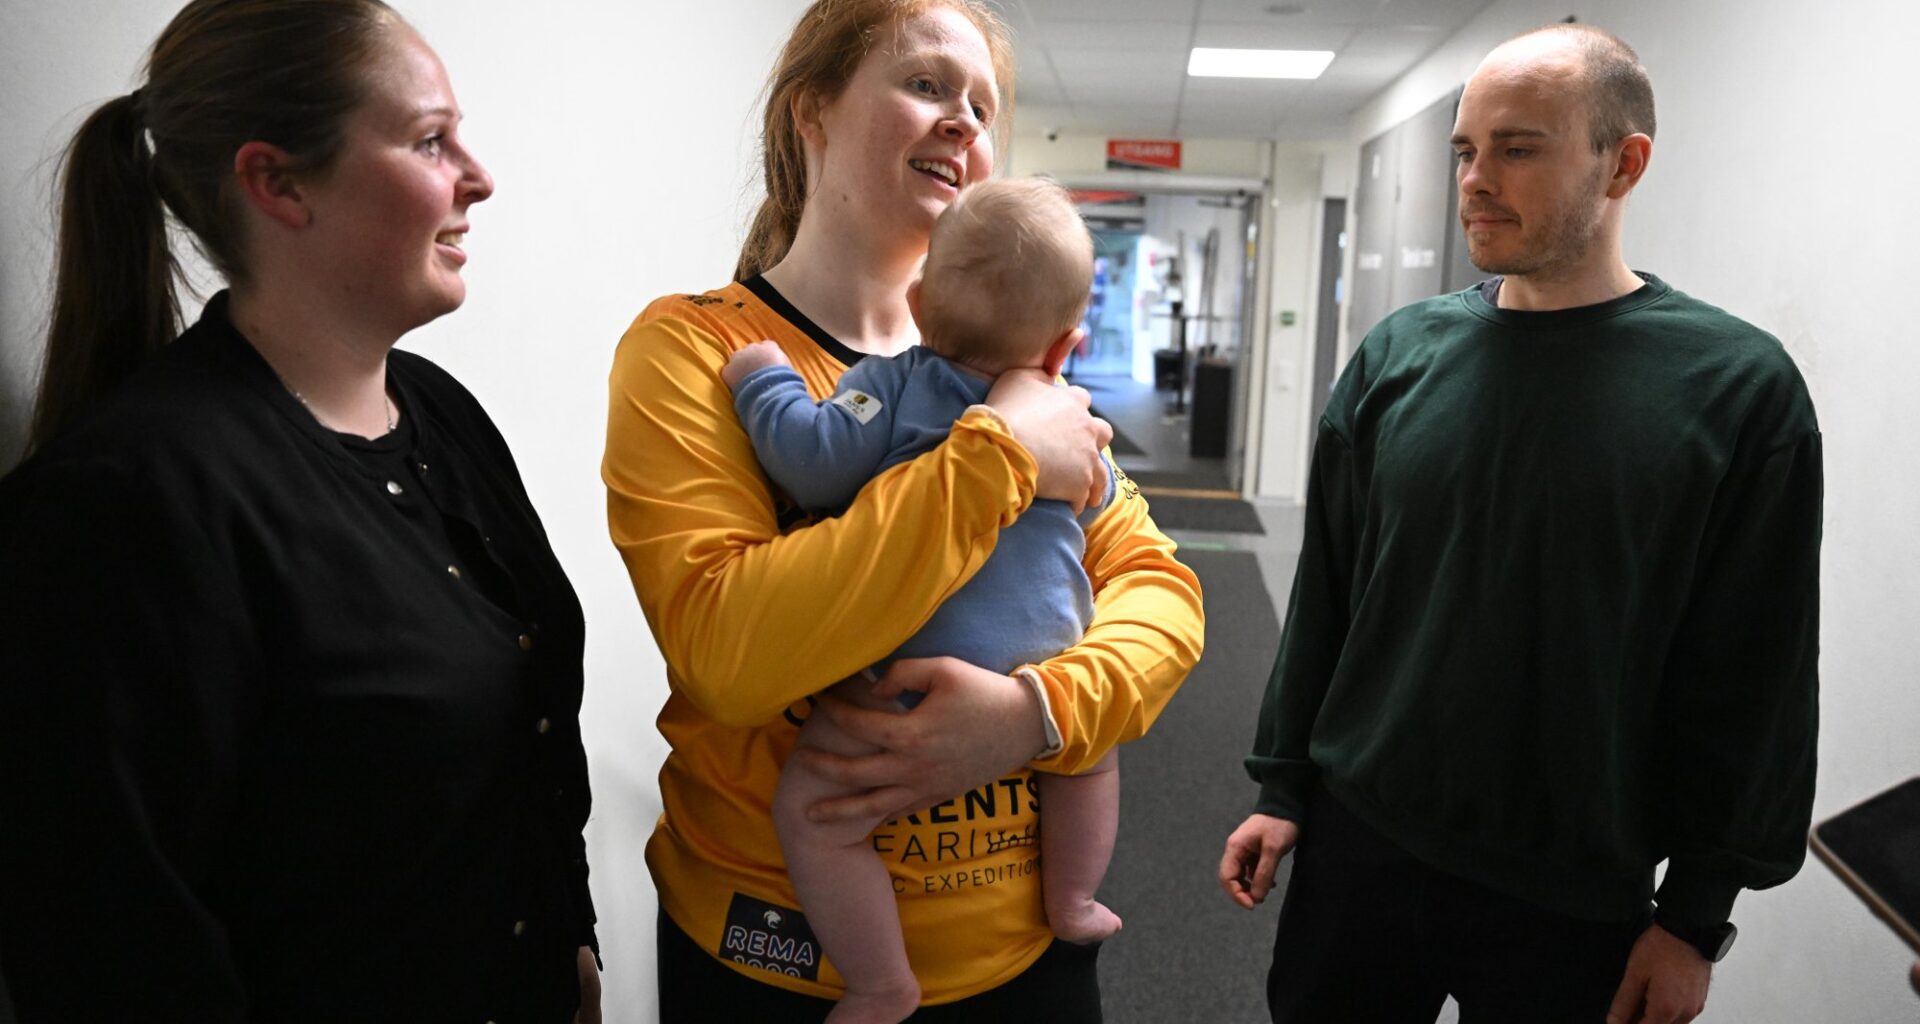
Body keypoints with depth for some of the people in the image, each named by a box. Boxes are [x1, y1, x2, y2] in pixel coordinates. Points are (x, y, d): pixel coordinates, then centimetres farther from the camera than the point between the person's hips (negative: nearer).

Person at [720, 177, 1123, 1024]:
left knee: (812, 812, 3)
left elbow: (815, 463, -20)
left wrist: (766, 382, -4)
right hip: (1046, 681, 6)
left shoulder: (894, 385, -8)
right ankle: (1072, 903, 48)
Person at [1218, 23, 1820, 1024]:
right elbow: (1326, 592, 3)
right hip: (1356, 839, 3)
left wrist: (1698, 913, -4)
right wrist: (1280, 785, 4)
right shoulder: (1400, 353, -1)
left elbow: (1751, 684, -6)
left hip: (1574, 895, -2)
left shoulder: (1739, 386, -9)